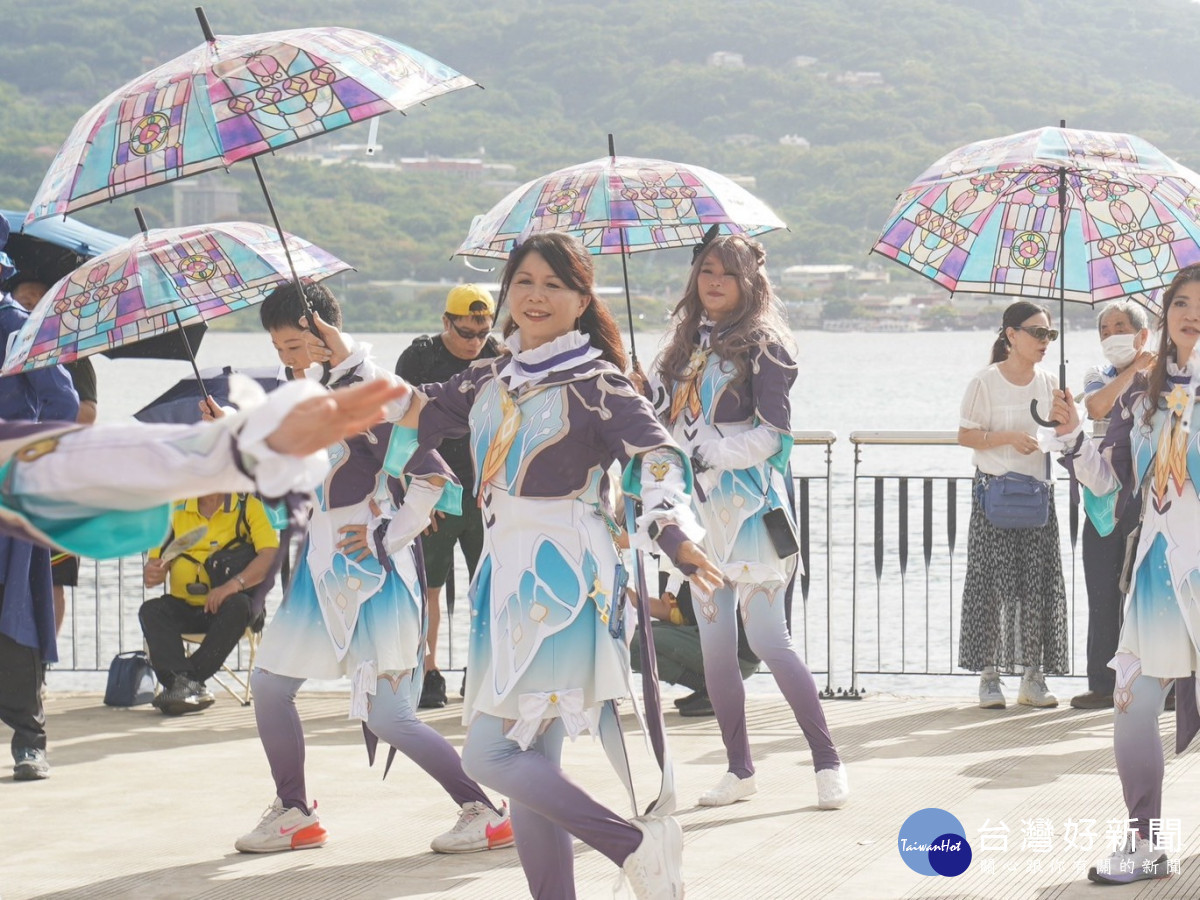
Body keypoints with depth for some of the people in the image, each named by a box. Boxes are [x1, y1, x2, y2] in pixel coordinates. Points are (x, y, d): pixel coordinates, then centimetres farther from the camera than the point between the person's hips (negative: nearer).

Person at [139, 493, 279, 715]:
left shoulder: (248, 507, -2)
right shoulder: (176, 511, 8)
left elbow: (271, 555, -16)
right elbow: (155, 563, 7)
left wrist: (235, 583, -31)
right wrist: (152, 574, -18)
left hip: (226, 604, -3)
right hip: (184, 606, 3)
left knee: (237, 606, -35)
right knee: (151, 610, -24)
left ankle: (182, 681, -34)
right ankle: (186, 685, -41)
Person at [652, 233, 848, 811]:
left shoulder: (762, 345, -3)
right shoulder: (684, 346, 16)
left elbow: (774, 432, -10)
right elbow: (663, 418, 20)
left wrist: (711, 451, -16)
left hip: (749, 507, -6)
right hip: (699, 510, 6)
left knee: (766, 637, -11)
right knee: (714, 644, 5)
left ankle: (828, 762, -3)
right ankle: (739, 769, 14)